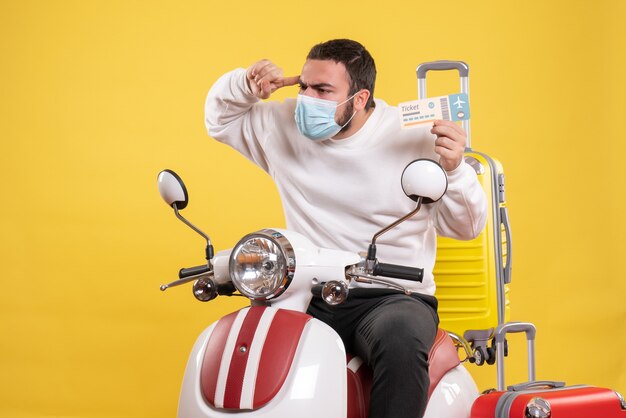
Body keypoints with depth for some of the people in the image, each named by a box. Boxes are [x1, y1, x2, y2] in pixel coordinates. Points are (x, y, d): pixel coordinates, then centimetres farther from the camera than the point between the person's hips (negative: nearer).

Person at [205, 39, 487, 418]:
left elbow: (465, 226, 1)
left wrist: (454, 169, -19)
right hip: (306, 298, 3)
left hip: (393, 298, -3)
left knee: (401, 340, -38)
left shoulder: (415, 138, -3)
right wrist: (247, 85, 3)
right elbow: (220, 119, 25)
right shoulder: (284, 125, 8)